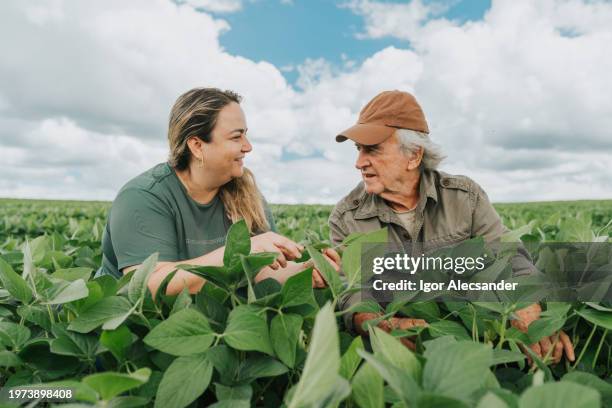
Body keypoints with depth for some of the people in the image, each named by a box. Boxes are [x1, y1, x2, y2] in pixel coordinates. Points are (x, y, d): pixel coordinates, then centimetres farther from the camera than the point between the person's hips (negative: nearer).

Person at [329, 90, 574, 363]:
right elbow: (352, 298, -15)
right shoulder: (345, 219, -7)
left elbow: (508, 261, -8)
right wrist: (388, 326, -37)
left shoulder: (465, 197, -2)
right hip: (400, 351, -1)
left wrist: (530, 320, -29)